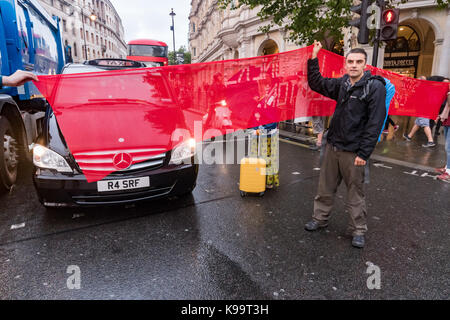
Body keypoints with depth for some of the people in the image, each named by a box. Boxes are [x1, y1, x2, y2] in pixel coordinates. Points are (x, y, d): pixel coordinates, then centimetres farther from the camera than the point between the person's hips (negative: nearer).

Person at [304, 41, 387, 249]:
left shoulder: (375, 87, -10)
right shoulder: (342, 83, 8)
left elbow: (375, 123, -14)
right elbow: (316, 83, 19)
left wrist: (363, 153, -17)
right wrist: (314, 57, 11)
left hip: (353, 152, -5)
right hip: (332, 146, 6)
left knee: (355, 194, 6)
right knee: (325, 187, 14)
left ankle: (358, 230, 23)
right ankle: (320, 218, 32)